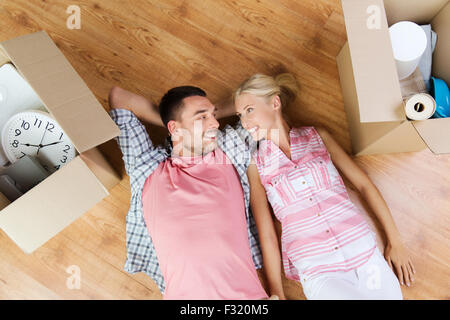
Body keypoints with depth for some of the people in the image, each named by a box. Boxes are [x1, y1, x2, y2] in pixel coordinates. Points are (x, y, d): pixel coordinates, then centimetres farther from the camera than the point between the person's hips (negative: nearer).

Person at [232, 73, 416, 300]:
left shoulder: (317, 136, 6)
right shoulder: (255, 164, 1)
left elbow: (364, 184, 8)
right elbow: (267, 234, -2)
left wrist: (395, 240, 5)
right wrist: (276, 293, -3)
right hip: (317, 272, -2)